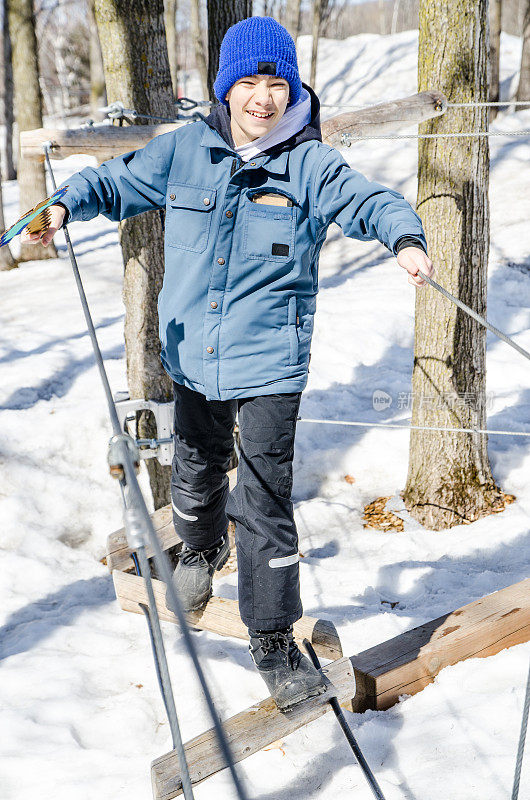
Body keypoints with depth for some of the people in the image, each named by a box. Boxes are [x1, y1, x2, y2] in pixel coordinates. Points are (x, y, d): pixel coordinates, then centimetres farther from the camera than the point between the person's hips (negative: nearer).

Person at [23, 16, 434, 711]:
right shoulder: (184, 151, 2)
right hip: (194, 358, 4)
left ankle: (273, 637, 12)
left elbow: (370, 202, -18)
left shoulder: (311, 164, -6)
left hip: (270, 363, -3)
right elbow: (120, 180, 13)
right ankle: (202, 549, 57)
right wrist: (67, 204, -4)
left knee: (266, 501, -3)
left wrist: (406, 239, -38)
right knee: (196, 479, 22)